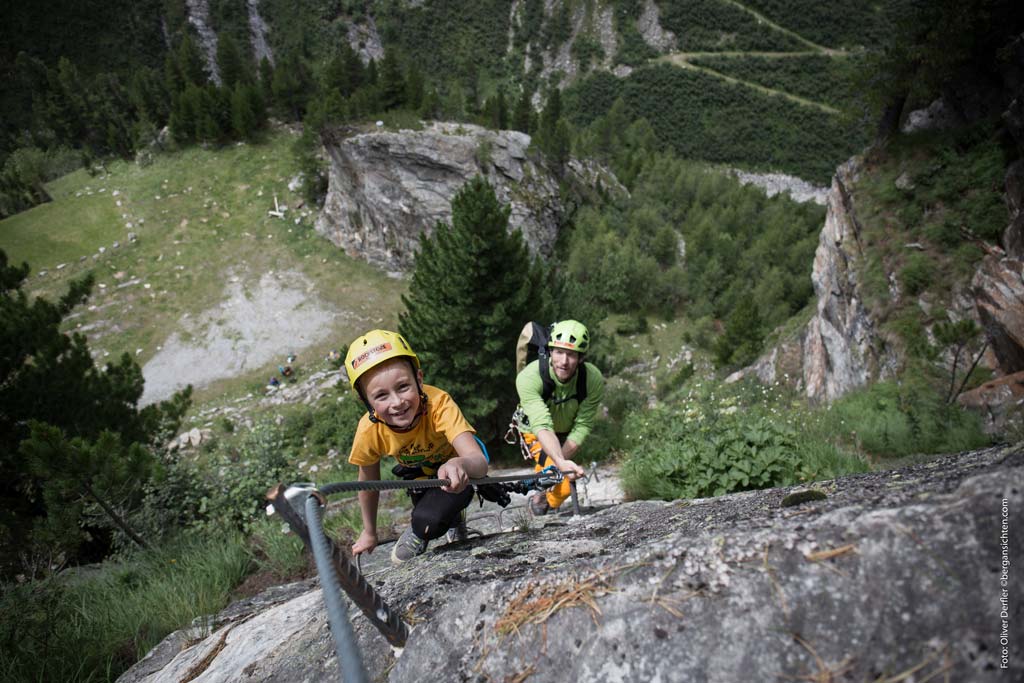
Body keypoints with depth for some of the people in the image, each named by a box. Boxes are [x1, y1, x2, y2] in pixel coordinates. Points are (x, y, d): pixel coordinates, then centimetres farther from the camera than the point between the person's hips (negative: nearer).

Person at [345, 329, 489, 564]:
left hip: (454, 467, -5)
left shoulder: (438, 403, -40)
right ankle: (452, 520, 21)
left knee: (428, 520, -26)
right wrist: (369, 533, 3)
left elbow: (480, 462, -48)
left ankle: (419, 535, 9)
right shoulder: (369, 431, -29)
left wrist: (460, 464, -73)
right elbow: (368, 482, -10)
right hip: (419, 471, 5)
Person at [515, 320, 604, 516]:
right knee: (562, 487, -21)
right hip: (536, 431, -3)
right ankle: (543, 496, 12)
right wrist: (559, 462, -61)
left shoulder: (594, 380, -31)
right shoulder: (529, 377, -38)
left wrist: (556, 465, -32)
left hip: (566, 432, 3)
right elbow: (542, 426, -46)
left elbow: (582, 427, -26)